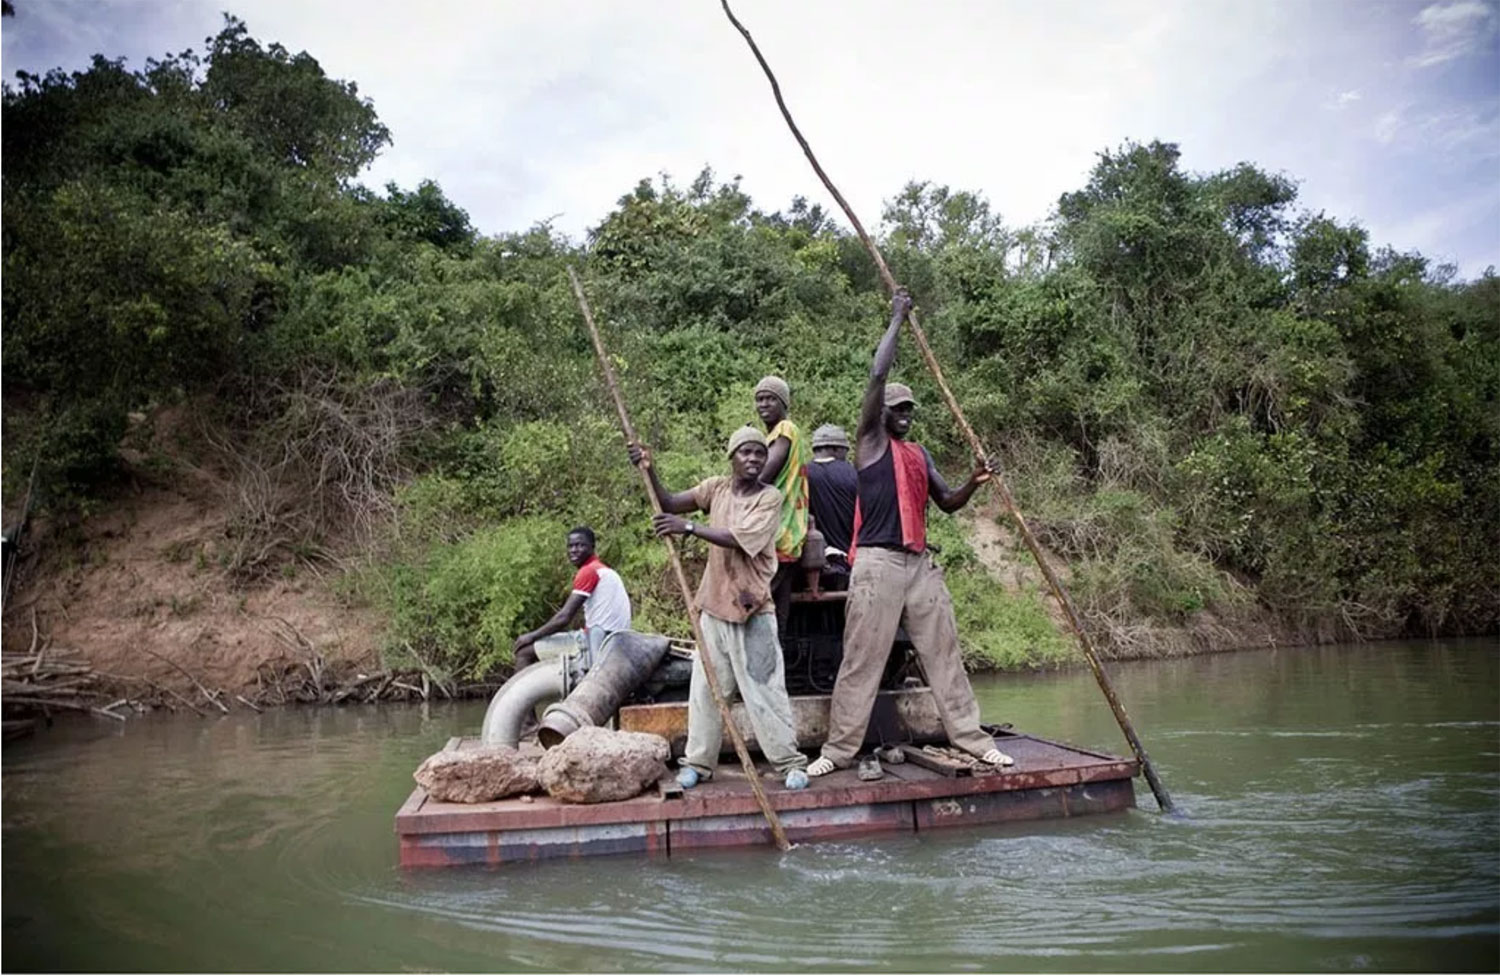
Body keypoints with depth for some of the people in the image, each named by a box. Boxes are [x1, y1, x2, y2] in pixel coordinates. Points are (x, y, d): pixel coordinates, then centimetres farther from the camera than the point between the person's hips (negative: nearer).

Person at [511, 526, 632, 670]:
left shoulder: (588, 571, -8)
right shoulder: (607, 571, 20)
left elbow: (564, 617, -15)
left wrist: (532, 636, -4)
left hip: (596, 640, -10)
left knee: (524, 652, -4)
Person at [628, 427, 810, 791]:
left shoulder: (770, 498, -8)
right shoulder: (717, 488, 6)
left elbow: (740, 539, -20)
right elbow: (670, 503, 2)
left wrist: (688, 527, -25)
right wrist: (649, 471, -13)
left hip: (752, 609, -4)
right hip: (713, 604, 4)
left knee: (764, 689, -2)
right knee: (706, 687, 9)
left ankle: (791, 762, 9)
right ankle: (699, 761, 20)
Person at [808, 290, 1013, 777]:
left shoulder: (920, 455, 19)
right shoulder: (870, 440, 1)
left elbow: (948, 502, 20)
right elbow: (877, 376, -8)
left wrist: (974, 481, 0)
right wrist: (898, 319, 0)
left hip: (921, 563, 6)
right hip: (877, 563, -6)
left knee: (943, 652, 9)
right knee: (861, 660, -4)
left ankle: (971, 737, 17)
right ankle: (838, 749, 3)